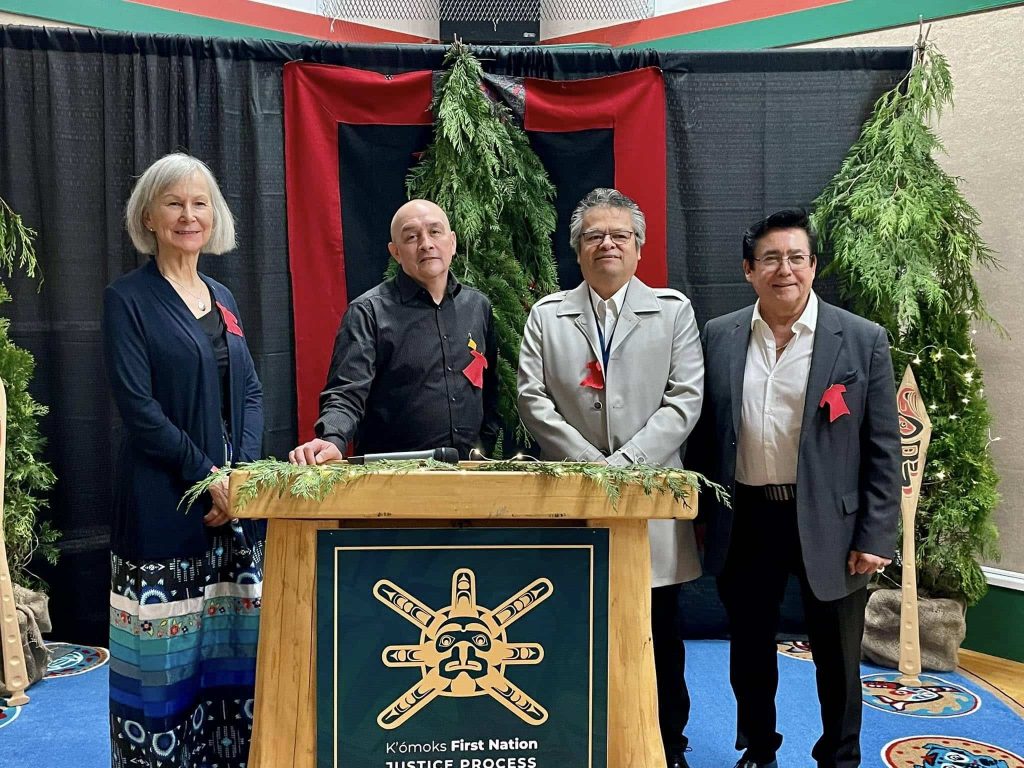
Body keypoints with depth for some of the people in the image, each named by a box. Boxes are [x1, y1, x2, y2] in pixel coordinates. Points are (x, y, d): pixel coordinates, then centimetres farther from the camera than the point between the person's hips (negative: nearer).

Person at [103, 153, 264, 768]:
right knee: (168, 647, 0)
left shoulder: (223, 299, 15)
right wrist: (207, 477, -14)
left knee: (231, 637, 9)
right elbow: (137, 405, -11)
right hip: (163, 503, -5)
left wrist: (244, 471, -4)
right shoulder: (128, 298, -3)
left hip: (235, 495, 5)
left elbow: (251, 393, 11)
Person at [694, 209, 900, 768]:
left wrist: (875, 537, -9)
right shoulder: (718, 337, 2)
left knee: (836, 659, 13)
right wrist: (702, 516, 5)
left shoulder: (862, 340, -5)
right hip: (743, 520, 2)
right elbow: (704, 433, 7)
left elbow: (883, 448, -5)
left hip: (828, 524, -2)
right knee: (750, 651, 17)